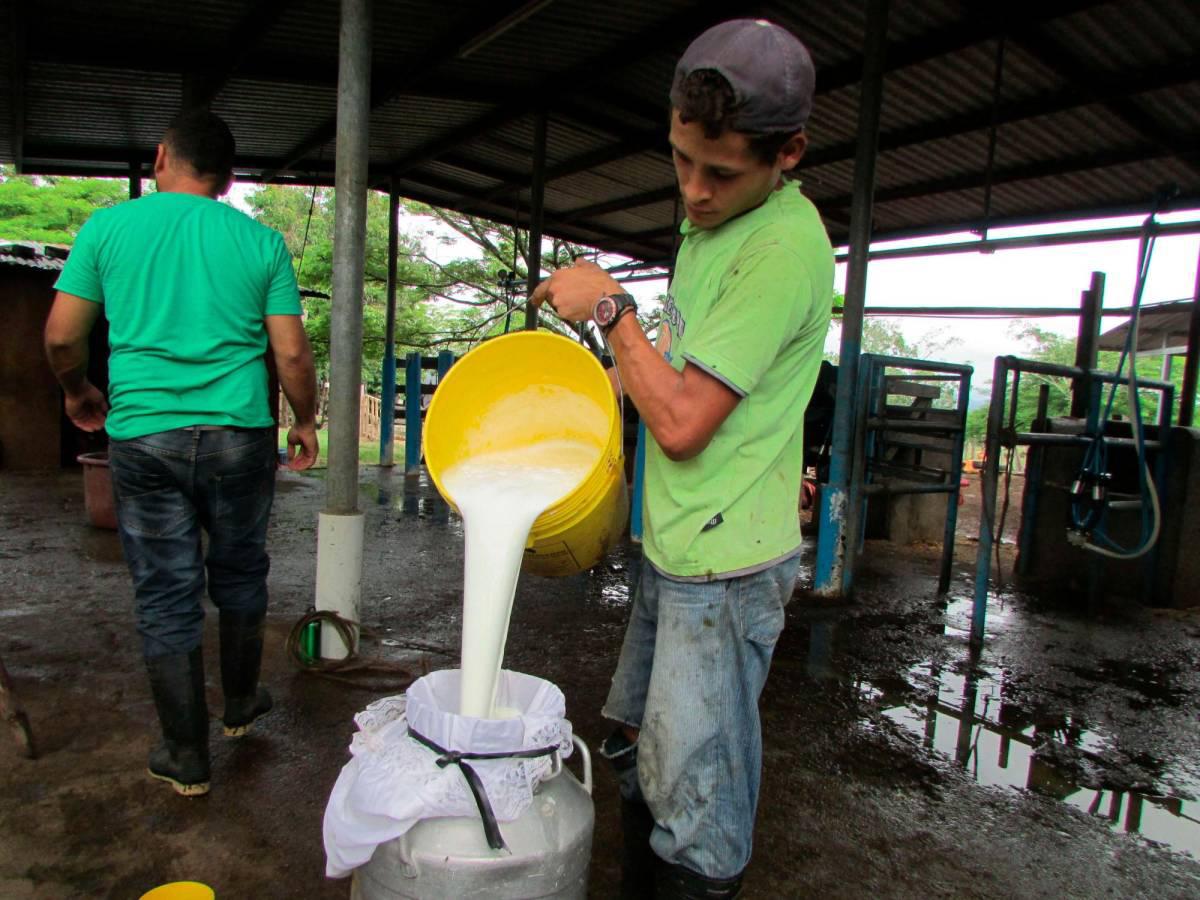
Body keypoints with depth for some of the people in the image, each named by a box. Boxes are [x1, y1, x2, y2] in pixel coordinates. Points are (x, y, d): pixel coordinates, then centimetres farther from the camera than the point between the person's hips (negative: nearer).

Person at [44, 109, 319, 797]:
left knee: (166, 596, 9)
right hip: (239, 434, 1)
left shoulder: (108, 227, 3)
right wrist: (307, 422, 11)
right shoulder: (261, 242, 2)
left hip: (143, 436, 0)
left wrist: (80, 392, 22)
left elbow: (62, 337, 2)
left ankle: (187, 759, 20)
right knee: (240, 575, 19)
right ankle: (240, 706, 38)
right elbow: (292, 354, -4)